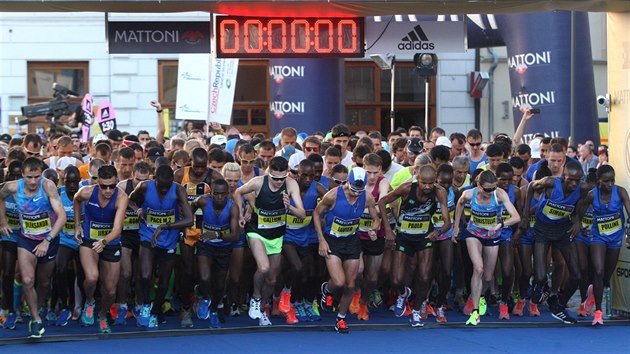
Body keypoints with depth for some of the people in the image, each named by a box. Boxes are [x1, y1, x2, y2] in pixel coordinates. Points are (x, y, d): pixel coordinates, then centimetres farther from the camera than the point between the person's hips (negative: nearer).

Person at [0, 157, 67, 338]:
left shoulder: (48, 186, -27)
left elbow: (62, 216, -32)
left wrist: (47, 240, -37)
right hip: (26, 239, 1)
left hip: (49, 239, -1)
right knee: (27, 281, -17)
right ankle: (36, 319, 1)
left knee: (44, 282, 16)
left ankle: (36, 311, 43)